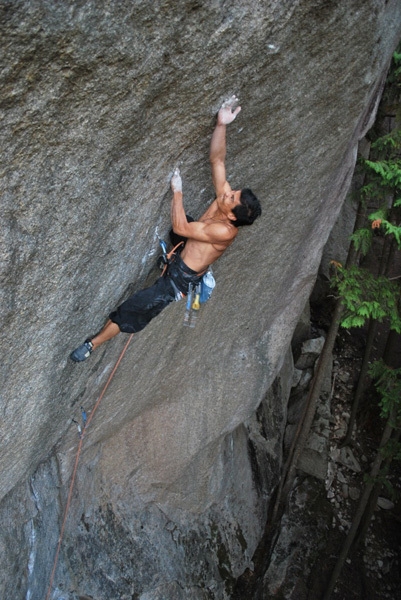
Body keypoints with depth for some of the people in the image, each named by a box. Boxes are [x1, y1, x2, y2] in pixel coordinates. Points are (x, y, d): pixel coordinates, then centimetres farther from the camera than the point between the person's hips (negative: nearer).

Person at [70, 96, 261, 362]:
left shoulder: (225, 231, -33)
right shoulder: (225, 198, -11)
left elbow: (180, 228, -29)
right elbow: (217, 160, -11)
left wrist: (177, 191, -24)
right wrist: (221, 124, -21)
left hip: (179, 280, -9)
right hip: (176, 261, 9)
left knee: (132, 309, -7)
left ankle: (94, 343, 7)